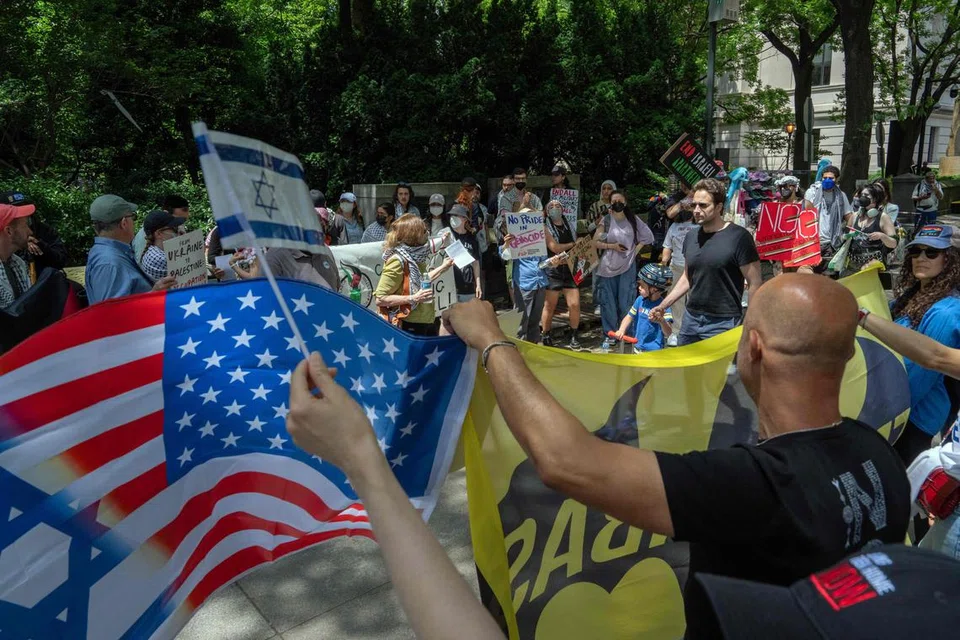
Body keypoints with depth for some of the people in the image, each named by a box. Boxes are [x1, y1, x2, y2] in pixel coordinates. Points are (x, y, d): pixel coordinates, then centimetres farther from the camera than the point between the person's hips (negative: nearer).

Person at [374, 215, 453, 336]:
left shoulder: (415, 257, 4)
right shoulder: (397, 261, -20)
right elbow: (380, 299, -22)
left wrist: (443, 267, 20)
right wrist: (413, 298, -25)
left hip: (427, 322, 9)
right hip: (409, 326, -9)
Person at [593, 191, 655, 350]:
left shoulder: (633, 219, 3)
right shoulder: (605, 220, -2)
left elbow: (648, 236, 10)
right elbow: (595, 242, -3)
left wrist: (636, 250, 0)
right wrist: (612, 246, -14)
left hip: (628, 266, 1)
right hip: (607, 267, -1)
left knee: (626, 302, 3)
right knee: (608, 302, 3)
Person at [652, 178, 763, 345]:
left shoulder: (738, 237, -12)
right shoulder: (691, 238, 8)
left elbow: (755, 284, -11)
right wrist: (663, 306, 11)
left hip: (723, 323, -6)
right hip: (690, 318, 6)